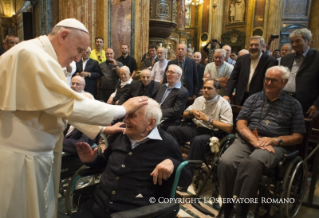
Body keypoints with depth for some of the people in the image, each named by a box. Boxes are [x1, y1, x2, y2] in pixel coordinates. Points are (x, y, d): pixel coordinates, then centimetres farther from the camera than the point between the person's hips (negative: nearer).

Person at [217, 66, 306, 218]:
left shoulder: (293, 105, 13)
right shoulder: (253, 99, 17)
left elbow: (298, 137, 9)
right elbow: (240, 124, 7)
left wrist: (274, 140, -10)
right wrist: (255, 140, -12)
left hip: (275, 145, -2)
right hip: (247, 140, 2)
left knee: (252, 161, -38)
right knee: (225, 162, -30)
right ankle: (227, 205, -10)